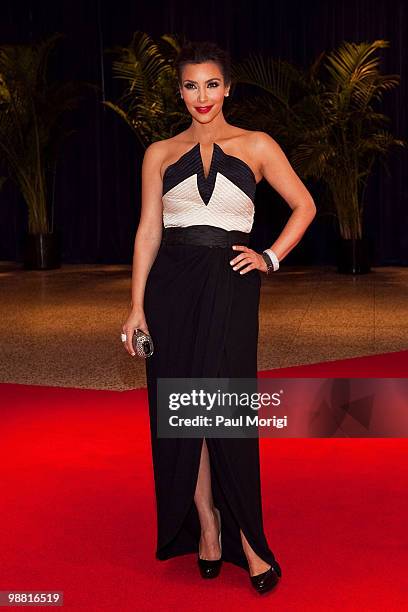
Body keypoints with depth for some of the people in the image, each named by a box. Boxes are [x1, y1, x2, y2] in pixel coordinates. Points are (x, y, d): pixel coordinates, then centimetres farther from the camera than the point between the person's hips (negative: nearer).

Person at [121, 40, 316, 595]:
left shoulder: (256, 146, 5)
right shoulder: (160, 153, 9)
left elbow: (304, 205, 11)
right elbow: (149, 230, 5)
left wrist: (270, 258, -1)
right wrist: (136, 306, -1)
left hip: (229, 285, -2)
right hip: (172, 286, 3)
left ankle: (246, 539, 8)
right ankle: (207, 529, 16)